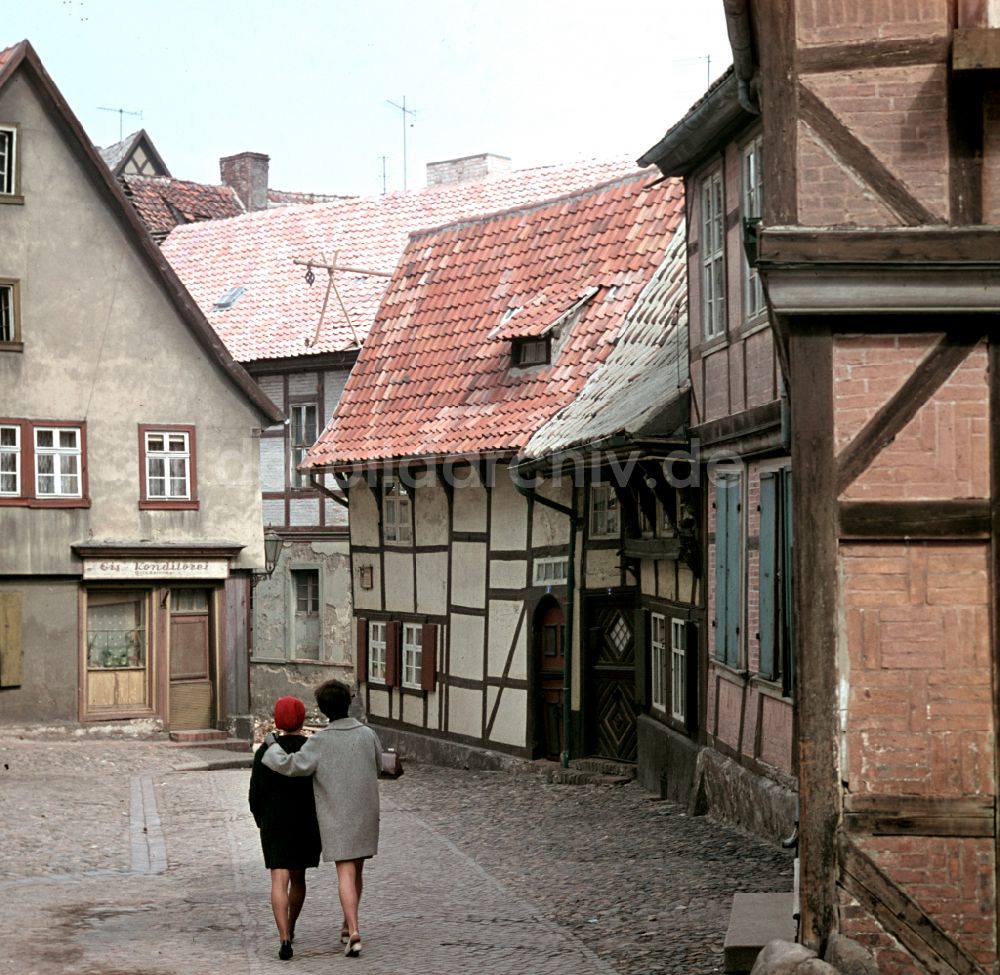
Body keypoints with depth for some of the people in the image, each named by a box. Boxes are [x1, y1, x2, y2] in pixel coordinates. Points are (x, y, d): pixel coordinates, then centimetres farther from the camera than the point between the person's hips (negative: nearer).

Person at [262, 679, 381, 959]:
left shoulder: (320, 741, -14)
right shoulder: (368, 734, -2)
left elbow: (292, 765, -17)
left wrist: (272, 747, -1)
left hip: (336, 817, -3)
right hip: (365, 813, 4)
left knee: (346, 873, -6)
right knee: (356, 871, 17)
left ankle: (354, 933, -17)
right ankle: (348, 927, 27)